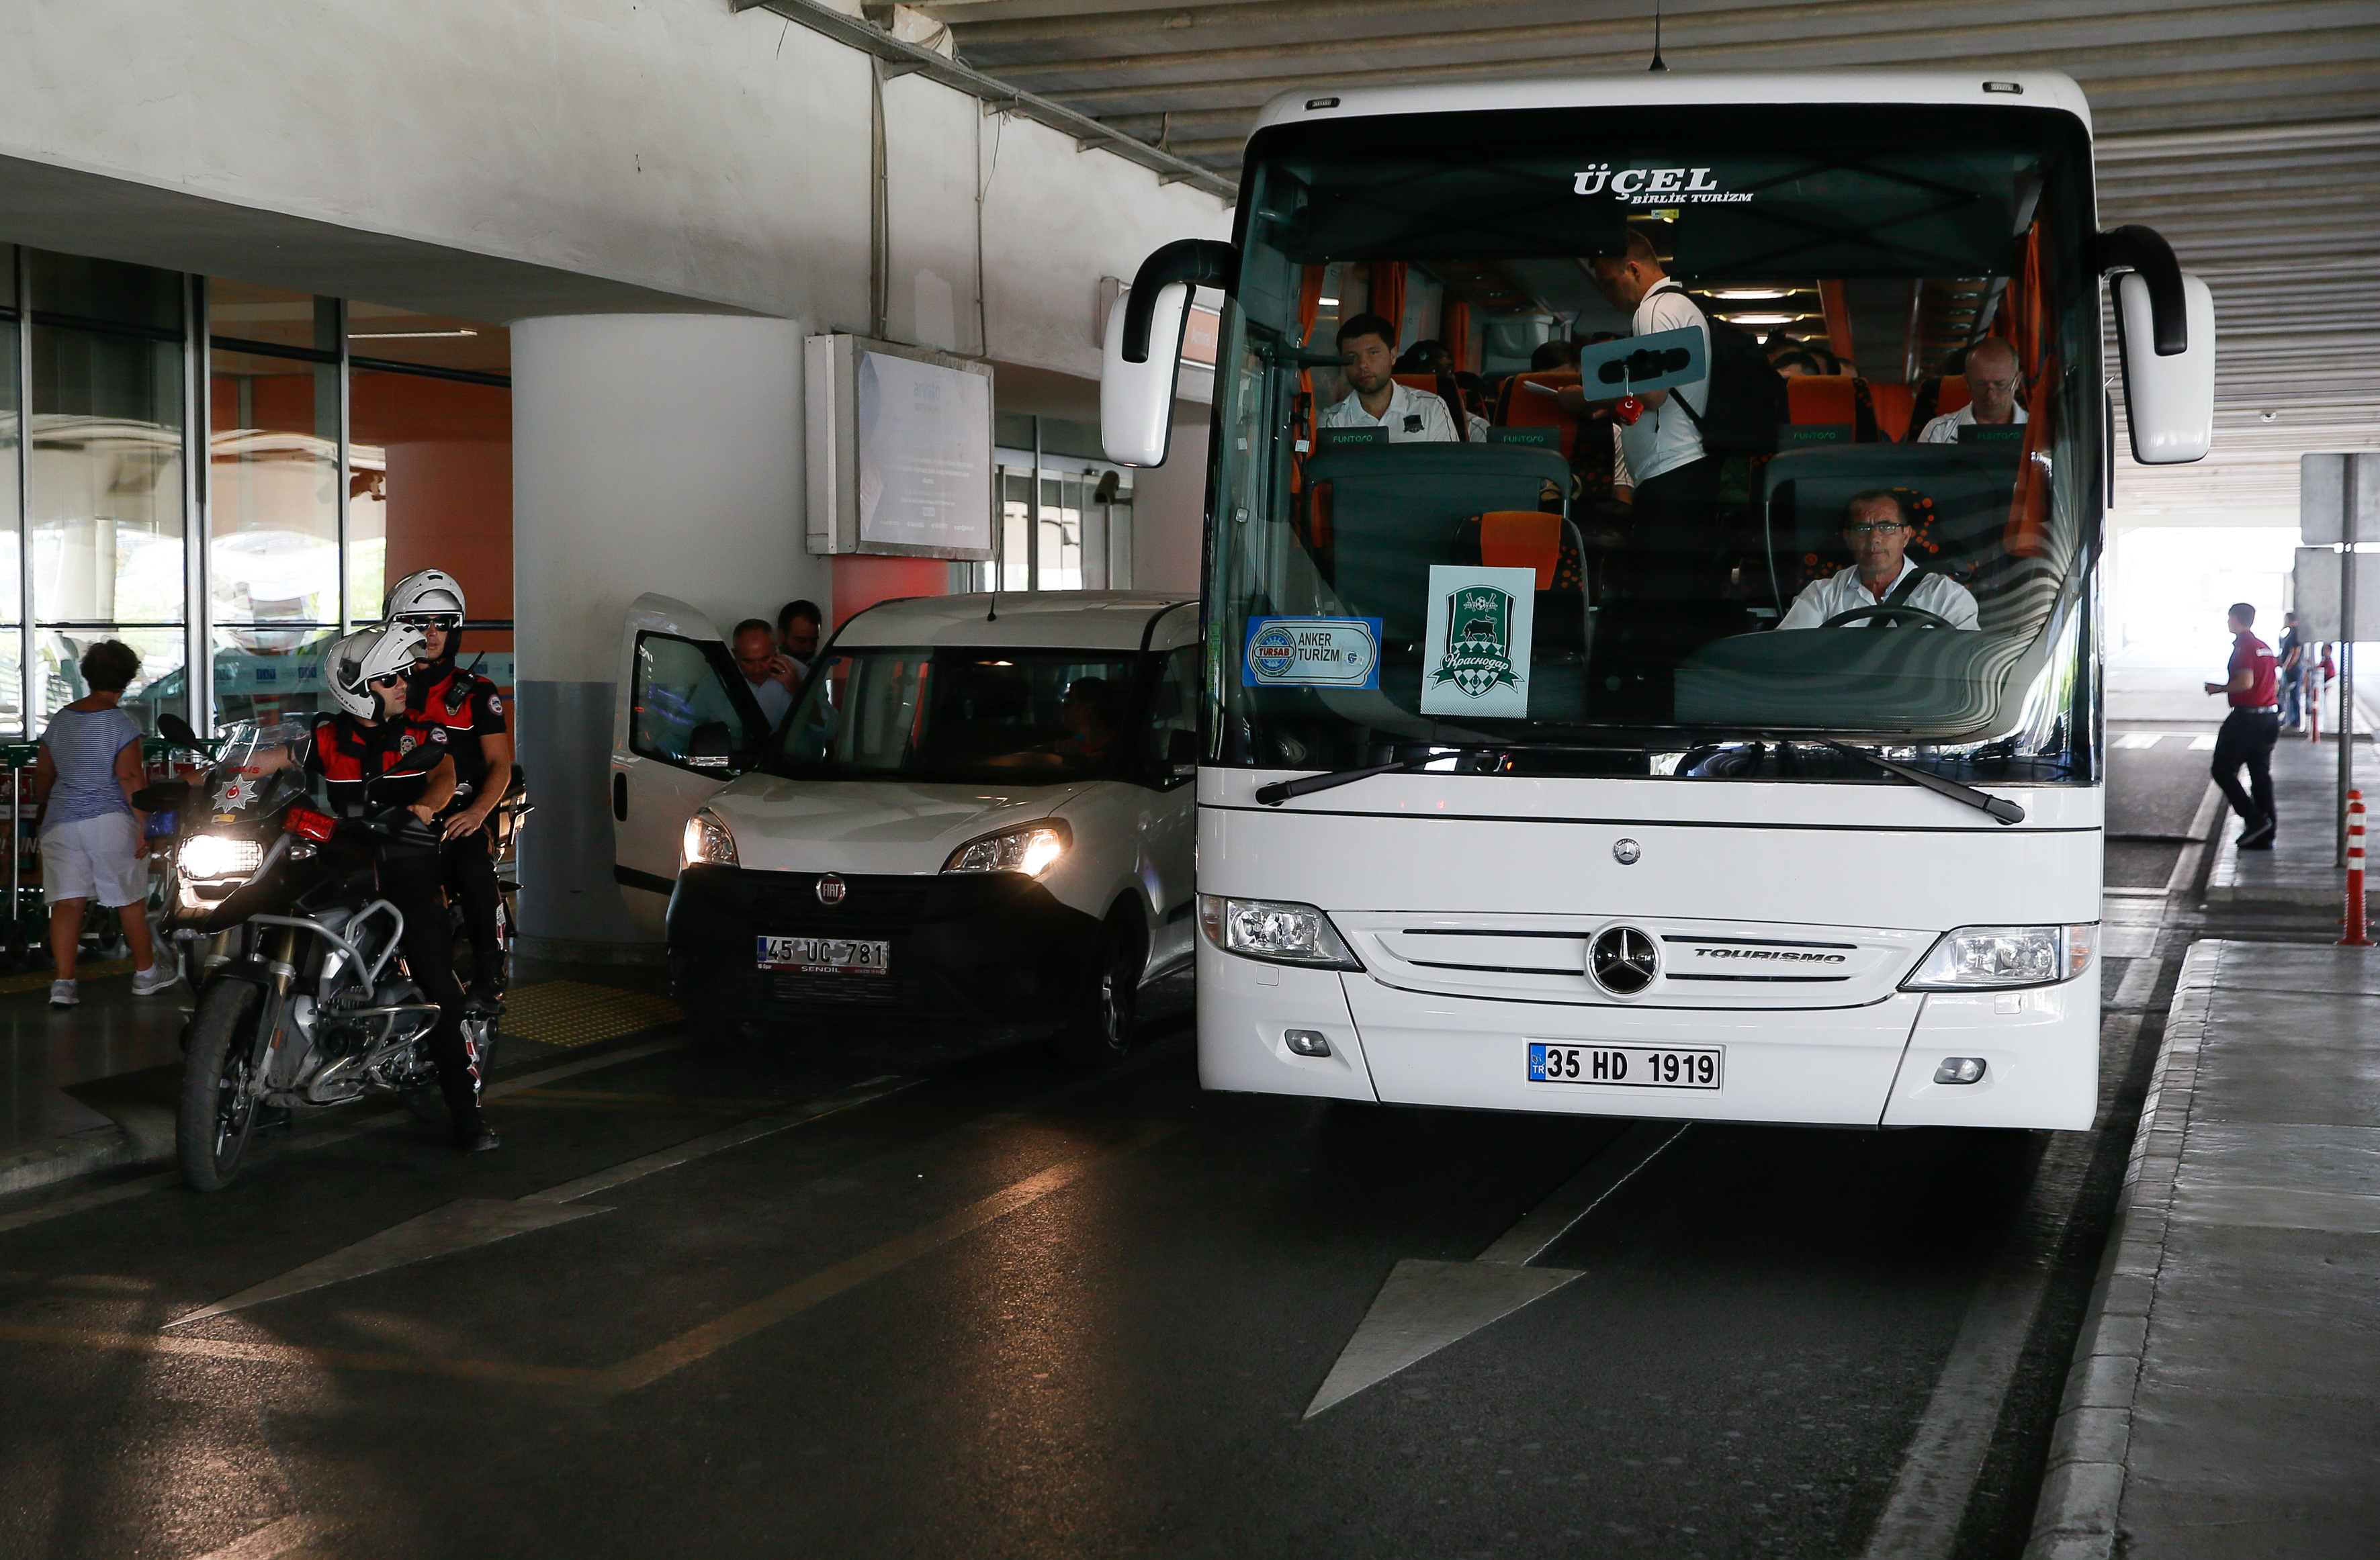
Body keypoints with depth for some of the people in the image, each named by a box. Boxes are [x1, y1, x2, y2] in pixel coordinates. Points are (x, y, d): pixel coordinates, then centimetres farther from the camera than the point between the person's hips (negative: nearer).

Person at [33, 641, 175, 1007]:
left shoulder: (60, 720, 7)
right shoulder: (120, 723, -10)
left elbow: (43, 774, 14)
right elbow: (130, 778, -17)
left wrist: (44, 811, 30)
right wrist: (144, 825, -14)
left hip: (60, 822, 5)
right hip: (110, 822, -4)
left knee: (66, 901, 2)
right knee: (130, 901, 9)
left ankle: (63, 982, -4)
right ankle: (146, 973, 20)